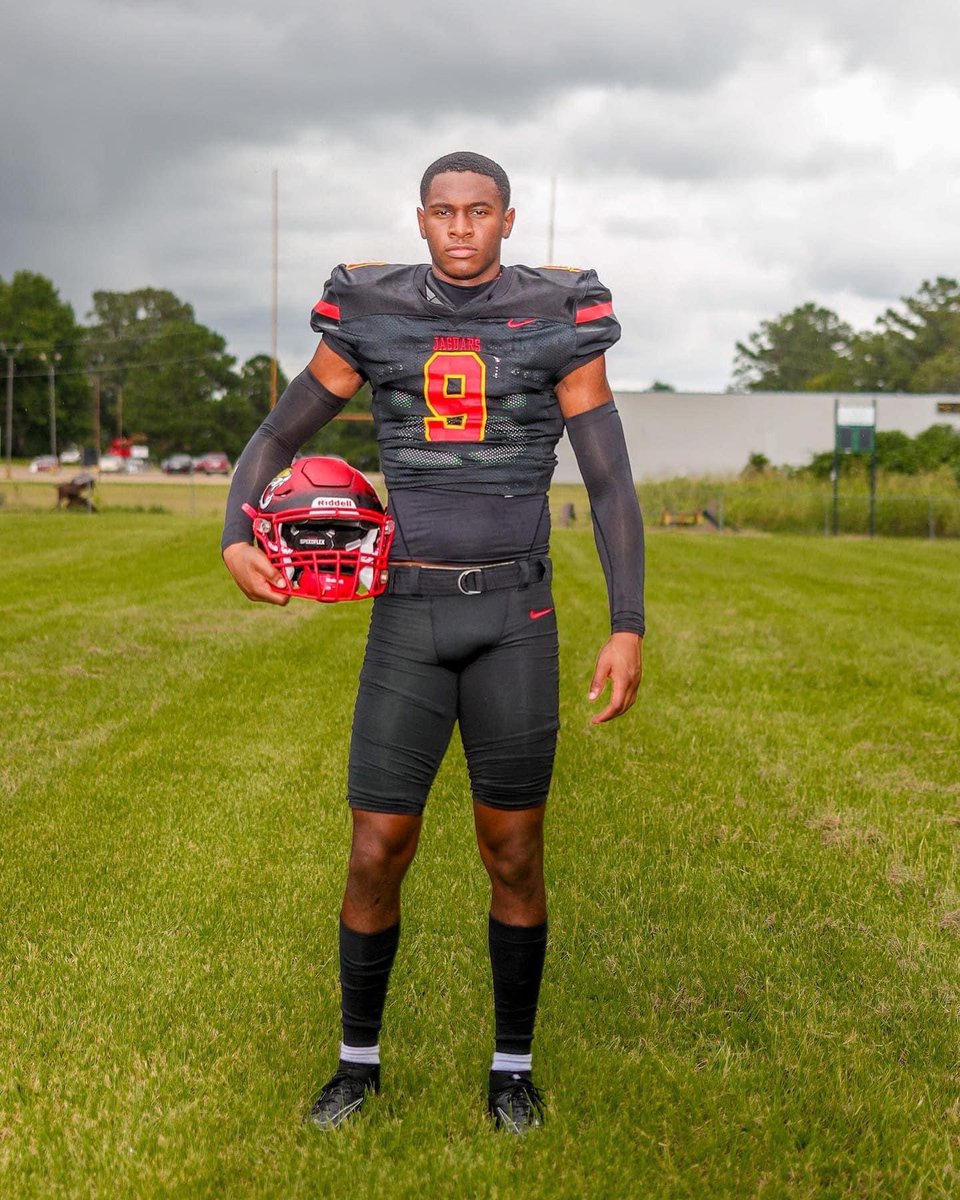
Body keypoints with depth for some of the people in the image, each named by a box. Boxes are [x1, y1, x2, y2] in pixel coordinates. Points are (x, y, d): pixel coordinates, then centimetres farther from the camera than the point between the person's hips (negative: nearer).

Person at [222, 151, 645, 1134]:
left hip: (516, 620, -1)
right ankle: (359, 1057, 25)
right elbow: (272, 442, 10)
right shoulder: (372, 319, 2)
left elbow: (613, 486, -3)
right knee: (376, 857, 1)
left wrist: (628, 629, -12)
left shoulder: (558, 320, -1)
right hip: (409, 622, 1)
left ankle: (512, 1064, 26)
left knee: (513, 858, 5)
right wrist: (235, 541, -11)